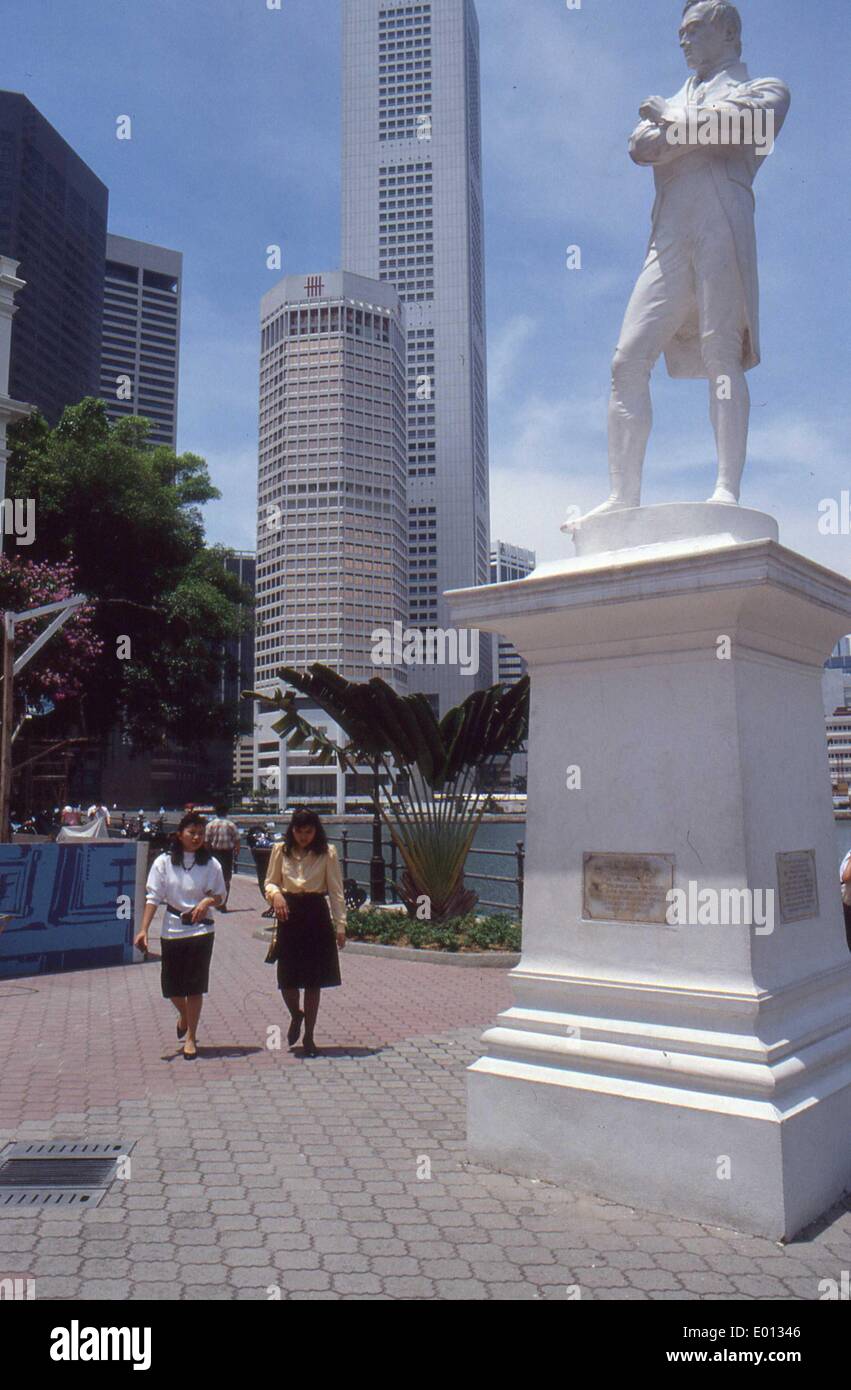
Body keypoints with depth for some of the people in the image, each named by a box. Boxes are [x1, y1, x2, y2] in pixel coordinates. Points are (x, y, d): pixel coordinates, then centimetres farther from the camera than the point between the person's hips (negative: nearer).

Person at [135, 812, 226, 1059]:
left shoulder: (211, 864, -4)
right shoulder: (163, 862, -4)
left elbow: (220, 897, 3)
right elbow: (153, 897, -5)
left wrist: (208, 901, -19)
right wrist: (144, 930, -12)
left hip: (201, 929, -1)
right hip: (172, 930, 1)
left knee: (195, 985, 0)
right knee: (171, 985, 10)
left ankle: (191, 1037, 17)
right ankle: (184, 1015, 43)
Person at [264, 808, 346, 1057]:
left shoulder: (327, 852, -5)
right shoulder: (281, 850, 0)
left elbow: (336, 890, -1)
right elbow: (270, 882, 9)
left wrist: (341, 925, -5)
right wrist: (275, 893, -15)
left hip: (317, 916, -1)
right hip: (289, 917, 1)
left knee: (314, 981, 5)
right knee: (287, 979, 2)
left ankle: (309, 1036, 20)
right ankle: (296, 1016, 35)